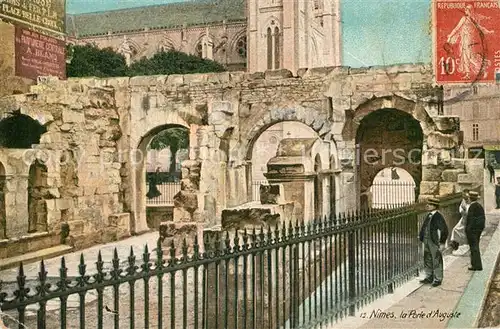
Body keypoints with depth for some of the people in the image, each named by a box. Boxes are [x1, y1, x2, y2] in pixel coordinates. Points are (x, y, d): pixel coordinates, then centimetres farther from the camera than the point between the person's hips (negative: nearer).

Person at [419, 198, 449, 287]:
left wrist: (442, 243, -15)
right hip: (427, 242, 9)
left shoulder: (438, 217, -15)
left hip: (435, 243, -8)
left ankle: (438, 279, 12)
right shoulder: (429, 216, 10)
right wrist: (423, 239, 16)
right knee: (427, 260, 16)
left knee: (437, 261, 2)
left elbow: (444, 230, -16)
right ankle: (429, 278, 28)